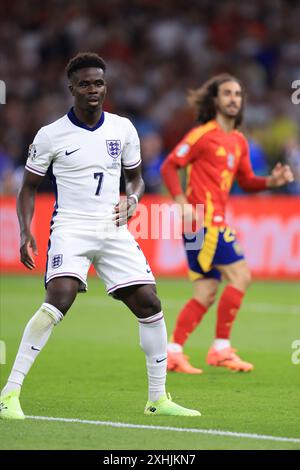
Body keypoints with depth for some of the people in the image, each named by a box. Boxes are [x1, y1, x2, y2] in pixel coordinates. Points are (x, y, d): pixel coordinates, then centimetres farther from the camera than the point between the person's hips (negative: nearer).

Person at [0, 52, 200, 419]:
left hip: (113, 229, 4)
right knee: (59, 298, -27)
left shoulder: (123, 128, 7)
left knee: (149, 304, -2)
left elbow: (135, 177, 20)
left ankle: (158, 399, 13)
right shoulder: (50, 135, -2)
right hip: (70, 228, -4)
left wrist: (131, 199, -3)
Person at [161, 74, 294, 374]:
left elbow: (246, 180, 22)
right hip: (202, 218, -9)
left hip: (214, 222, 9)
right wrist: (181, 202, -19)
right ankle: (221, 349, -5)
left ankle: (173, 352, 8)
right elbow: (169, 166, -9)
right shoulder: (203, 134, -8)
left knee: (206, 293, 7)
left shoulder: (239, 141, 16)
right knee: (240, 275, -11)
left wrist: (271, 181, 4)